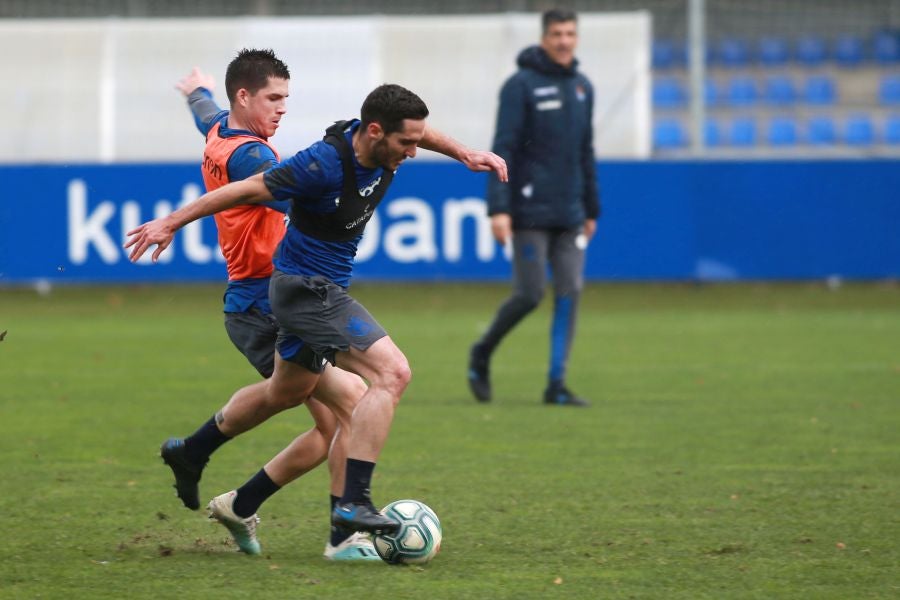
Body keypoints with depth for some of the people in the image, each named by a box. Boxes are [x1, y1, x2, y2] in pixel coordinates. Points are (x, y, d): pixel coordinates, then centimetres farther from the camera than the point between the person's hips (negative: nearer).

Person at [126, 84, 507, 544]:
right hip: (307, 289, -10)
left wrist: (464, 153, 14)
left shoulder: (381, 148, -6)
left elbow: (417, 130, 21)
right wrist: (172, 223, -17)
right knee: (392, 372, -21)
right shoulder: (324, 164, -29)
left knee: (286, 393, 28)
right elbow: (247, 190, -21)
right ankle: (353, 503, -24)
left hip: (320, 290, 10)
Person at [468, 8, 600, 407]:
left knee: (569, 294, -2)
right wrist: (498, 208, -18)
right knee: (529, 295, -6)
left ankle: (556, 385, 2)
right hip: (531, 212, -5)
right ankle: (481, 355, 19)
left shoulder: (582, 87, 12)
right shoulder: (521, 85, -6)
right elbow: (503, 150, -11)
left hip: (570, 215, 5)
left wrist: (592, 209, 18)